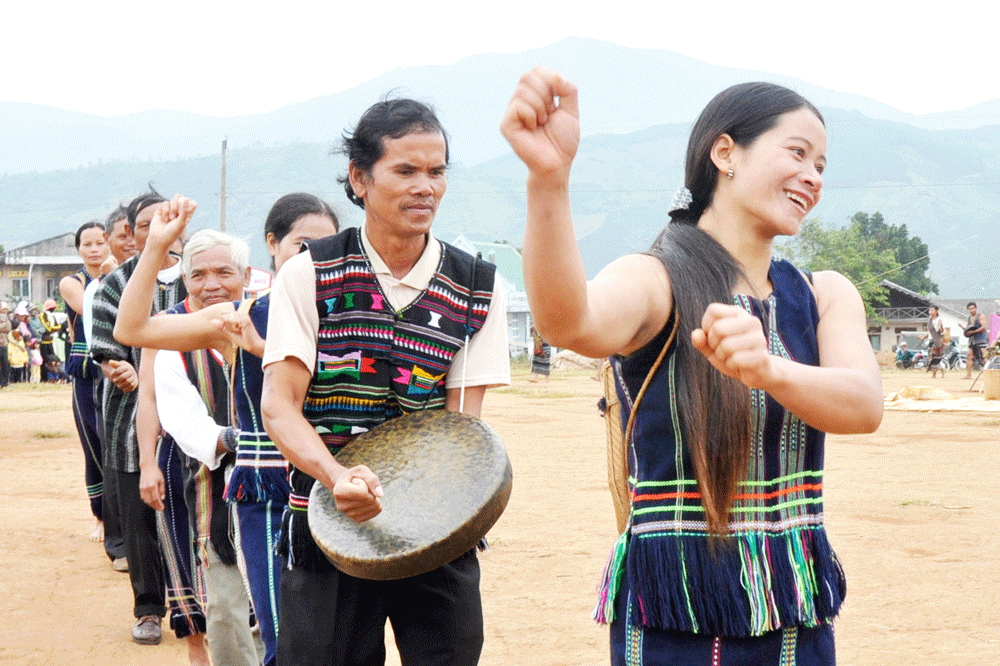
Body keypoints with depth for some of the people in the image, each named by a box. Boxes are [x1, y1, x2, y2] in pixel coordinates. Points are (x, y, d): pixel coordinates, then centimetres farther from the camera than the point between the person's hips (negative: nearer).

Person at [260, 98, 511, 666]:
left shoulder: (478, 286, 3)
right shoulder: (309, 274, -2)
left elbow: (464, 421, 2)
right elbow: (279, 406, -9)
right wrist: (339, 476, -28)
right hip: (326, 525, -1)